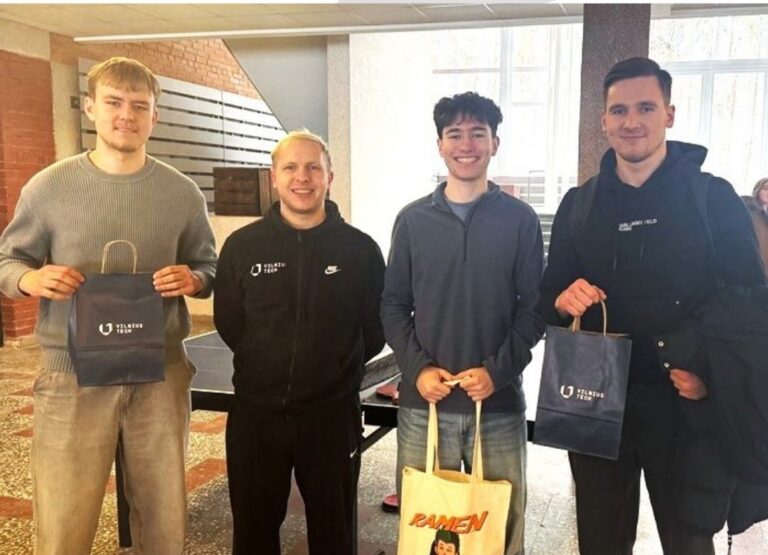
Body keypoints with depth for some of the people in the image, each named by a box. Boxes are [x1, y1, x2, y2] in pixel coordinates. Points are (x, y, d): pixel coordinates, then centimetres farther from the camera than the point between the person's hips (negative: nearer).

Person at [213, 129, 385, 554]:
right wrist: (267, 368, 8)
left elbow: (375, 330, 4)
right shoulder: (241, 246, -2)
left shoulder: (360, 249, -5)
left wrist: (336, 368, 6)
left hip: (333, 416, -1)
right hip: (255, 415, 1)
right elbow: (228, 325, 7)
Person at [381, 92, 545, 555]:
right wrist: (417, 368, -9)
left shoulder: (520, 219, 2)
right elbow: (394, 306, 6)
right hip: (423, 403, 1)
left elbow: (534, 308, 1)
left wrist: (497, 371, -12)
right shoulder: (413, 220, 5)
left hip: (499, 404, -1)